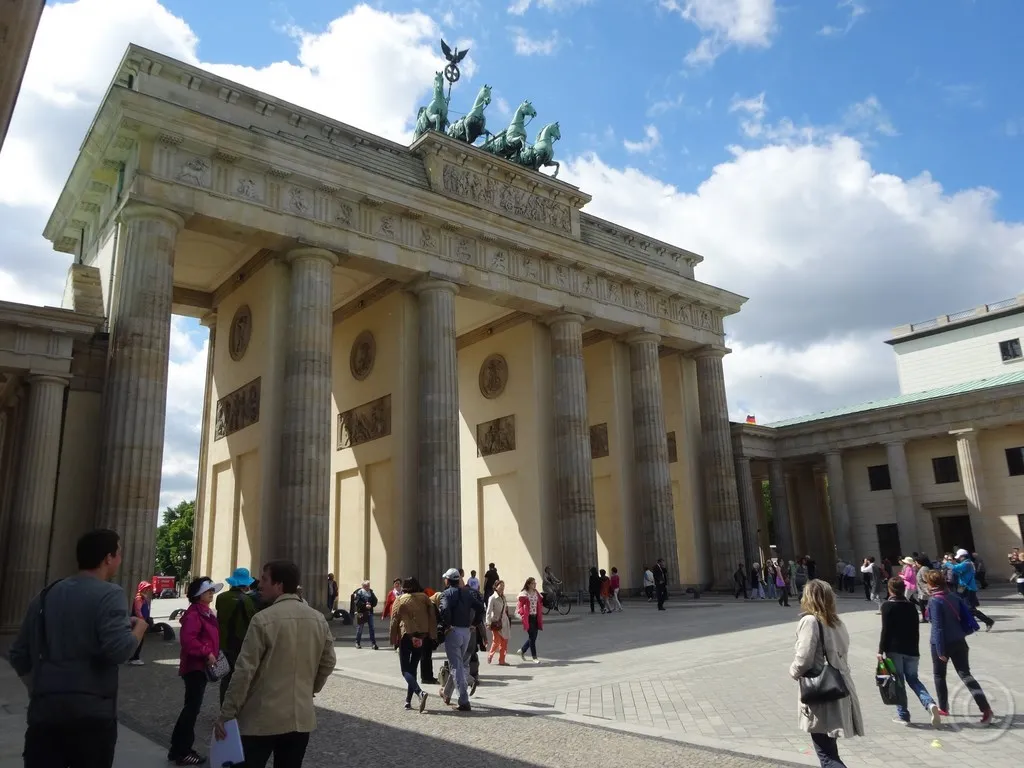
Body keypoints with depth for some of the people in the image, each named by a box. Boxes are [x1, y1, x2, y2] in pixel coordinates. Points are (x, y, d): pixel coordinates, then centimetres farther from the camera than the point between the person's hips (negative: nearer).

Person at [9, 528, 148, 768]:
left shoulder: (45, 595, 12)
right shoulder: (109, 595, -9)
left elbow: (18, 655, 17)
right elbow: (117, 650, -22)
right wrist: (139, 628, -2)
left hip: (44, 709, 4)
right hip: (92, 712, -4)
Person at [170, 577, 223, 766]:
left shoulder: (206, 612, 14)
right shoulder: (193, 614, -18)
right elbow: (188, 639, -30)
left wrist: (214, 654, 15)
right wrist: (206, 653, -28)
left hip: (202, 665, 11)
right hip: (195, 666, -11)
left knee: (191, 707, 17)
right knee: (192, 708, -3)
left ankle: (179, 748, 28)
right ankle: (182, 752, 7)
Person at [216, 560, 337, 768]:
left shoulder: (264, 619, -14)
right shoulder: (319, 619, 3)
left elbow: (244, 671, -14)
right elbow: (328, 663, 9)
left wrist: (226, 715, -7)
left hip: (262, 719, -5)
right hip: (301, 718, 5)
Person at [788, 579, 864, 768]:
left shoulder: (810, 621, -15)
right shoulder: (837, 622, 8)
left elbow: (803, 660, -19)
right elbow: (839, 654, 11)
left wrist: (793, 671, 2)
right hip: (838, 690, 8)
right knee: (829, 750, 24)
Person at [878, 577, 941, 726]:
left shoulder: (887, 606, -7)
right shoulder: (911, 606, 8)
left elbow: (885, 630, -11)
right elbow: (916, 630, 12)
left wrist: (881, 650, -7)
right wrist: (915, 649, 22)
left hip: (894, 649, -5)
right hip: (911, 649, 5)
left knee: (898, 682, 3)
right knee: (913, 679, 16)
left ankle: (903, 714, 6)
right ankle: (930, 703, -5)